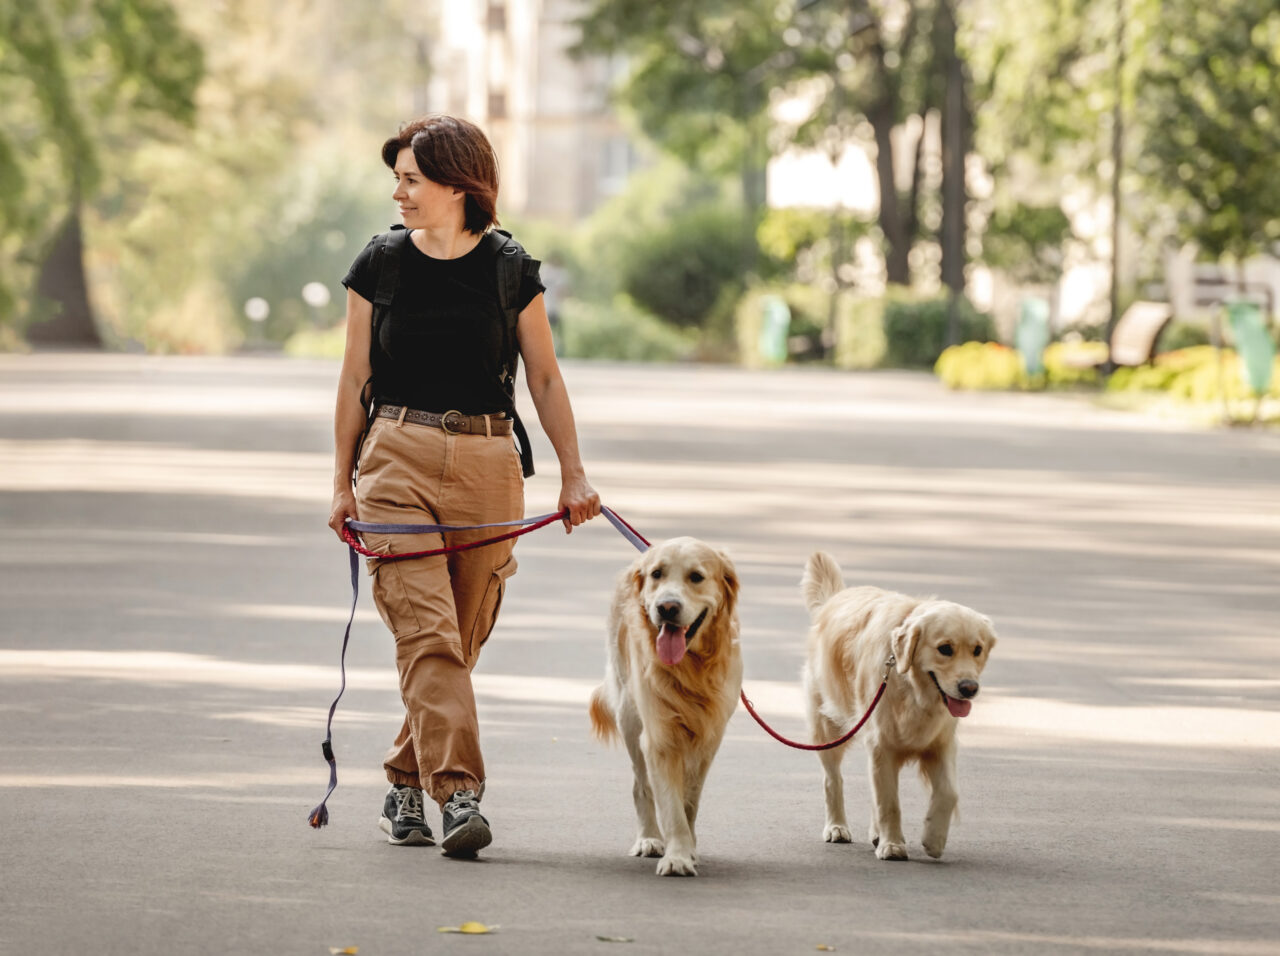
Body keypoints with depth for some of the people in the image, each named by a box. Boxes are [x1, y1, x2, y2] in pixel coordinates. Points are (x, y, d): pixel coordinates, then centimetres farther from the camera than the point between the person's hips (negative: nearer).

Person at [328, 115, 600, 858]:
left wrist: (574, 473, 5)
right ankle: (457, 795, -20)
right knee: (427, 630, -14)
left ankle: (406, 784, 23)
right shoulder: (380, 265, 3)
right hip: (397, 458, -1)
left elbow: (544, 379, 9)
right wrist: (344, 481, 10)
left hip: (486, 462, 1)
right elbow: (356, 378, 10)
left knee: (462, 641, 5)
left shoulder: (509, 270, 2)